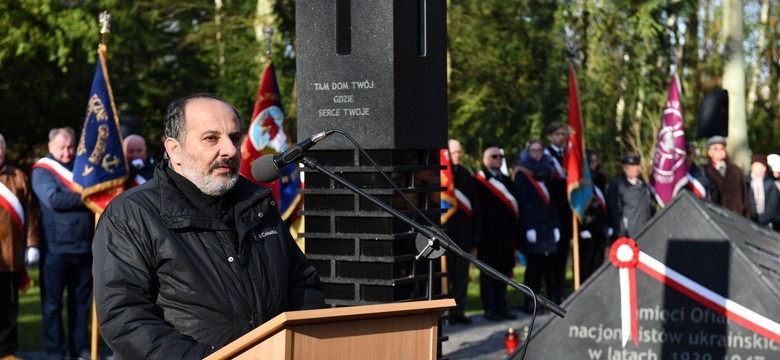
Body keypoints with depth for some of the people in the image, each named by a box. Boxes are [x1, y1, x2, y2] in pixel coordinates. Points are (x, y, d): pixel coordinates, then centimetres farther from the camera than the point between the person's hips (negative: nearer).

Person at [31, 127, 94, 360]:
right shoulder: (42, 171, -1)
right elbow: (54, 199, -16)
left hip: (83, 245, 5)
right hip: (56, 247, -5)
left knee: (82, 299, 8)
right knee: (53, 301, 2)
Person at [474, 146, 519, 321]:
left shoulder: (506, 180, 19)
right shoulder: (479, 181, -4)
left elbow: (515, 203, 18)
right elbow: (478, 209, -10)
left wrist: (515, 228, 9)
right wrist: (480, 233, -15)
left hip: (506, 233, 7)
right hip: (489, 234, -7)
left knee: (503, 269, 9)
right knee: (489, 271, -2)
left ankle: (501, 306, 16)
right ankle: (490, 308, 2)